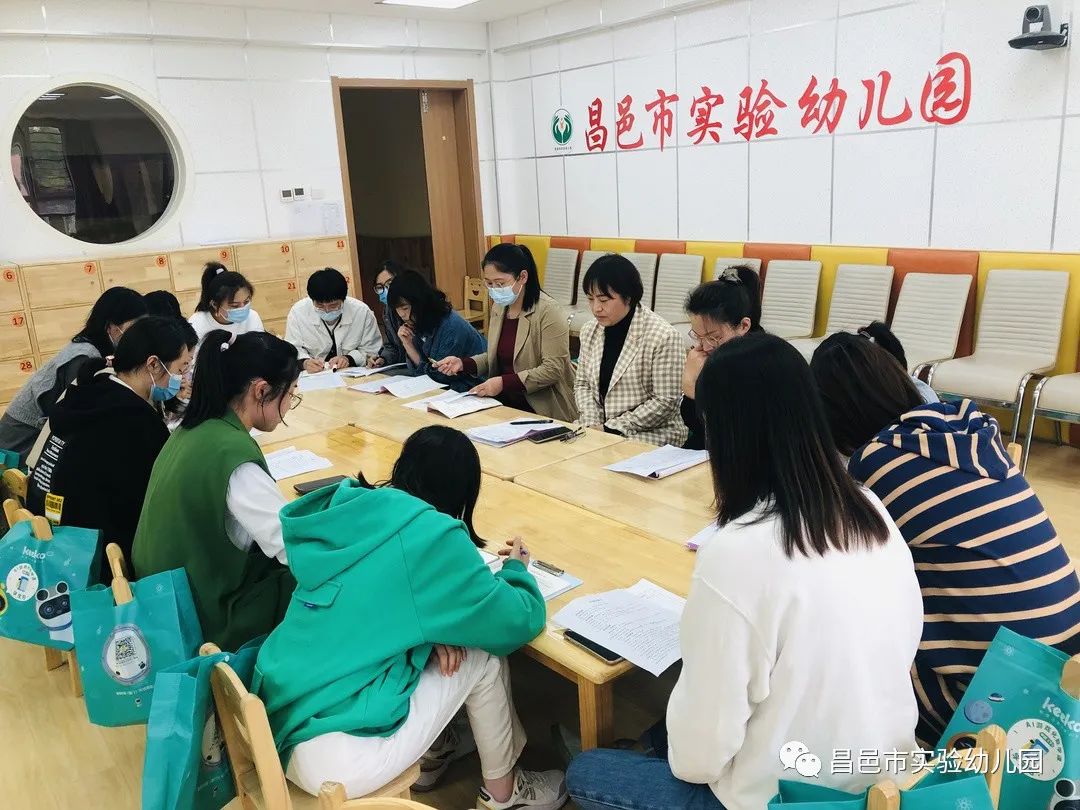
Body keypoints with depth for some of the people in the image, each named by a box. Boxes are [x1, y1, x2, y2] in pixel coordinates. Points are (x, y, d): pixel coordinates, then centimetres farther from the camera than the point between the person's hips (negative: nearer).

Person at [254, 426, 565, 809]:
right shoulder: (430, 533, -17)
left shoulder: (356, 510, 2)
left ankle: (431, 752, 37)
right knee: (484, 659, 4)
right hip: (331, 760, -7)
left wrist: (433, 633, 4)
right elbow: (520, 622, -7)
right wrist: (515, 569, 13)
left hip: (278, 728, 7)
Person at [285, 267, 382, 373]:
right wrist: (305, 362, -22)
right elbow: (294, 349, -1)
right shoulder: (297, 312, -9)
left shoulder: (362, 312, -11)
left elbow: (372, 351, -3)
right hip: (314, 377, 1)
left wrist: (349, 359, -20)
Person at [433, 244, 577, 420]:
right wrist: (463, 363, 2)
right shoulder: (498, 307, 10)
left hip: (542, 412, -7)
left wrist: (504, 383, -23)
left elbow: (553, 369, -17)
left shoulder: (548, 311, -14)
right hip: (506, 405, 7)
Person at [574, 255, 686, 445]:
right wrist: (593, 423, -7)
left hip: (650, 435, -5)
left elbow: (665, 402, -14)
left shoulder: (663, 336, -14)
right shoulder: (589, 331, 6)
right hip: (596, 431, 6)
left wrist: (612, 428, -15)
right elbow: (582, 384, 12)